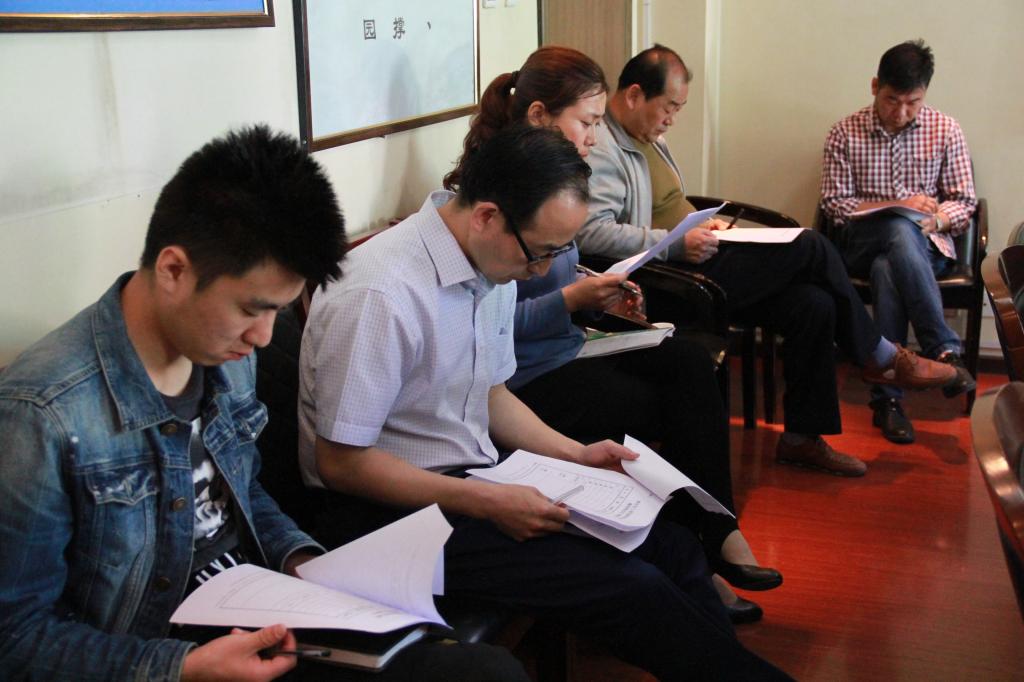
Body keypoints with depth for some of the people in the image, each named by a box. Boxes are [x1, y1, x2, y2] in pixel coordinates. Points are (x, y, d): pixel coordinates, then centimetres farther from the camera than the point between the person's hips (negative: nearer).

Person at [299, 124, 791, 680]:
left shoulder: (494, 266, 1)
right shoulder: (378, 295, -25)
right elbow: (340, 463, -20)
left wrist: (575, 454, 3)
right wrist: (486, 502, -21)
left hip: (474, 477, 8)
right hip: (393, 510, -8)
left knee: (671, 547, -3)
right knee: (635, 590, -17)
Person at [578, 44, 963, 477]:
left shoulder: (646, 135, 19)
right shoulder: (601, 147, -14)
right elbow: (591, 233, -26)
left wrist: (702, 228, 9)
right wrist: (678, 245, -24)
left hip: (695, 262, 10)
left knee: (813, 304, -8)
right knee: (810, 247, -14)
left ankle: (802, 437, 3)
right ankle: (879, 356, 6)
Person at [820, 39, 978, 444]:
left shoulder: (946, 131, 5)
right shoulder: (845, 133, 3)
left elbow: (964, 202, 6)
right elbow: (834, 203, -1)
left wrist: (935, 219, -18)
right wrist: (897, 207, -14)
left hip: (926, 246, 1)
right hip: (863, 244, 0)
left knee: (887, 270, -37)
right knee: (901, 230, -38)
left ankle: (886, 398, -35)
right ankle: (944, 351, -38)